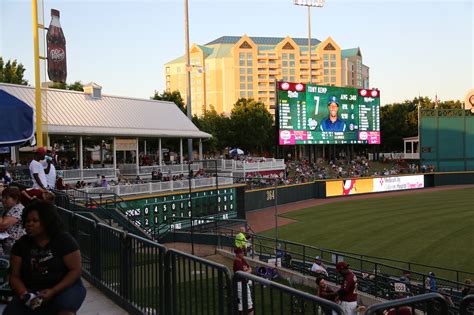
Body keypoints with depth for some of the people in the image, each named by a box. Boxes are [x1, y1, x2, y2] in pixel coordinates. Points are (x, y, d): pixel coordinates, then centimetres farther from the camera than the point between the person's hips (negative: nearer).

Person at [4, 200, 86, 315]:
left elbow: (75, 270, -9)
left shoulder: (64, 240, -6)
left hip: (64, 287, -3)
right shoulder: (21, 244, 3)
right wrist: (24, 293, -17)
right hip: (32, 290, 4)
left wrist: (53, 291, -20)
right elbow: (15, 276, 4)